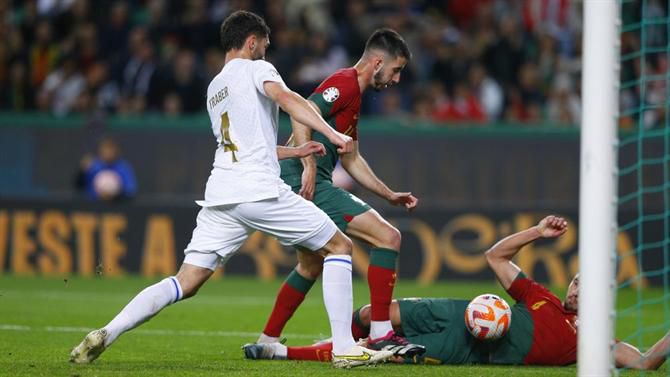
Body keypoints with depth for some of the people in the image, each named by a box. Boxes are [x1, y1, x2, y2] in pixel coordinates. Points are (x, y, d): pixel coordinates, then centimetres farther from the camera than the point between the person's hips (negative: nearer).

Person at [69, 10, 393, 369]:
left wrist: (295, 151, 42)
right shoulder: (256, 69, 4)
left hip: (220, 195, 6)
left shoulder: (214, 88, 26)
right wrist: (331, 133, -24)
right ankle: (344, 348, -2)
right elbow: (286, 98, -17)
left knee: (185, 283, 3)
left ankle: (106, 334, -14)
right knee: (339, 246, 8)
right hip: (260, 190, -6)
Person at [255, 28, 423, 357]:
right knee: (387, 237, -13)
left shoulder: (353, 95, 23)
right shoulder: (346, 83, -8)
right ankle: (380, 334, -15)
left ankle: (266, 342, 36)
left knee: (310, 266, 28)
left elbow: (351, 159, 29)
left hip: (301, 184, 11)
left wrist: (390, 195, 25)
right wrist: (309, 167, -28)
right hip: (307, 183, -11)